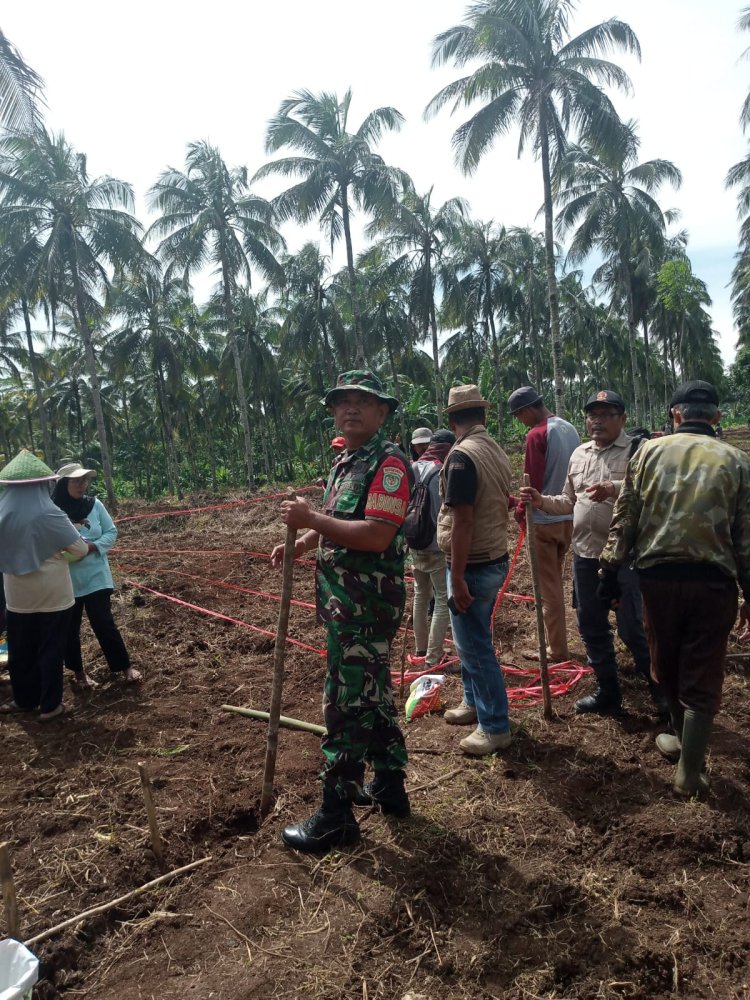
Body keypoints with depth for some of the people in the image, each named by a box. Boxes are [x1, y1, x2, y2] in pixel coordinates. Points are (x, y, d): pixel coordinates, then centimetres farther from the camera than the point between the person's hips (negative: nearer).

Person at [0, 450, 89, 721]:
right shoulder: (48, 514, -19)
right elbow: (80, 549, -13)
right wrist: (87, 549, 8)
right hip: (52, 594, -4)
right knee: (50, 649, 8)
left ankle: (25, 700, 33)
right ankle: (49, 706, 18)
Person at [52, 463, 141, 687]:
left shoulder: (95, 505, -4)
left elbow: (111, 532, 2)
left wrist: (94, 546, -15)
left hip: (95, 576, 1)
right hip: (66, 580, -1)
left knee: (103, 623, 5)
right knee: (69, 627, 13)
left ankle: (125, 667, 18)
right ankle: (78, 671, 32)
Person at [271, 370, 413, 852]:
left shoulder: (389, 462, -17)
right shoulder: (346, 462, 14)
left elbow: (376, 536, -27)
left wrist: (311, 518, -23)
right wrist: (301, 543, 9)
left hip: (367, 608, -10)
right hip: (347, 604, 10)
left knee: (347, 705, -1)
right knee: (373, 695, 19)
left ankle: (336, 816, 13)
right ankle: (389, 785, 36)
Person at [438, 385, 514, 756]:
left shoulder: (462, 456, -20)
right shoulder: (497, 451, 8)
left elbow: (462, 521, -24)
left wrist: (457, 578, -21)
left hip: (473, 567, -9)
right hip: (495, 559, 9)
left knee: (475, 646, 2)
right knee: (473, 639, 22)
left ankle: (495, 728, 14)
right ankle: (474, 702, 37)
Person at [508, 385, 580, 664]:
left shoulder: (537, 435, -17)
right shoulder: (570, 429, 7)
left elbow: (532, 481, -17)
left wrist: (520, 509, -3)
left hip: (544, 519, -8)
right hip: (569, 516, 8)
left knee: (548, 585, 2)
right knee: (555, 580, 19)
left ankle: (557, 650, 9)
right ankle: (556, 639, 28)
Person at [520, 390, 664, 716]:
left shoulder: (638, 448, -8)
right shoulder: (578, 454, 13)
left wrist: (615, 489, -34)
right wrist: (541, 501, 3)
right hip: (585, 554, 7)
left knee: (632, 627, -2)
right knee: (591, 626, 14)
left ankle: (662, 689, 23)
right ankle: (608, 692, 31)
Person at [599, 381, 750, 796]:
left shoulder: (649, 452, 2)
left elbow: (624, 519, -1)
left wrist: (610, 572, 6)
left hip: (658, 576, 1)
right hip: (714, 581, -1)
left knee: (667, 667, 21)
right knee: (701, 677, 9)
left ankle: (681, 738, 40)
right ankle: (689, 770, 13)